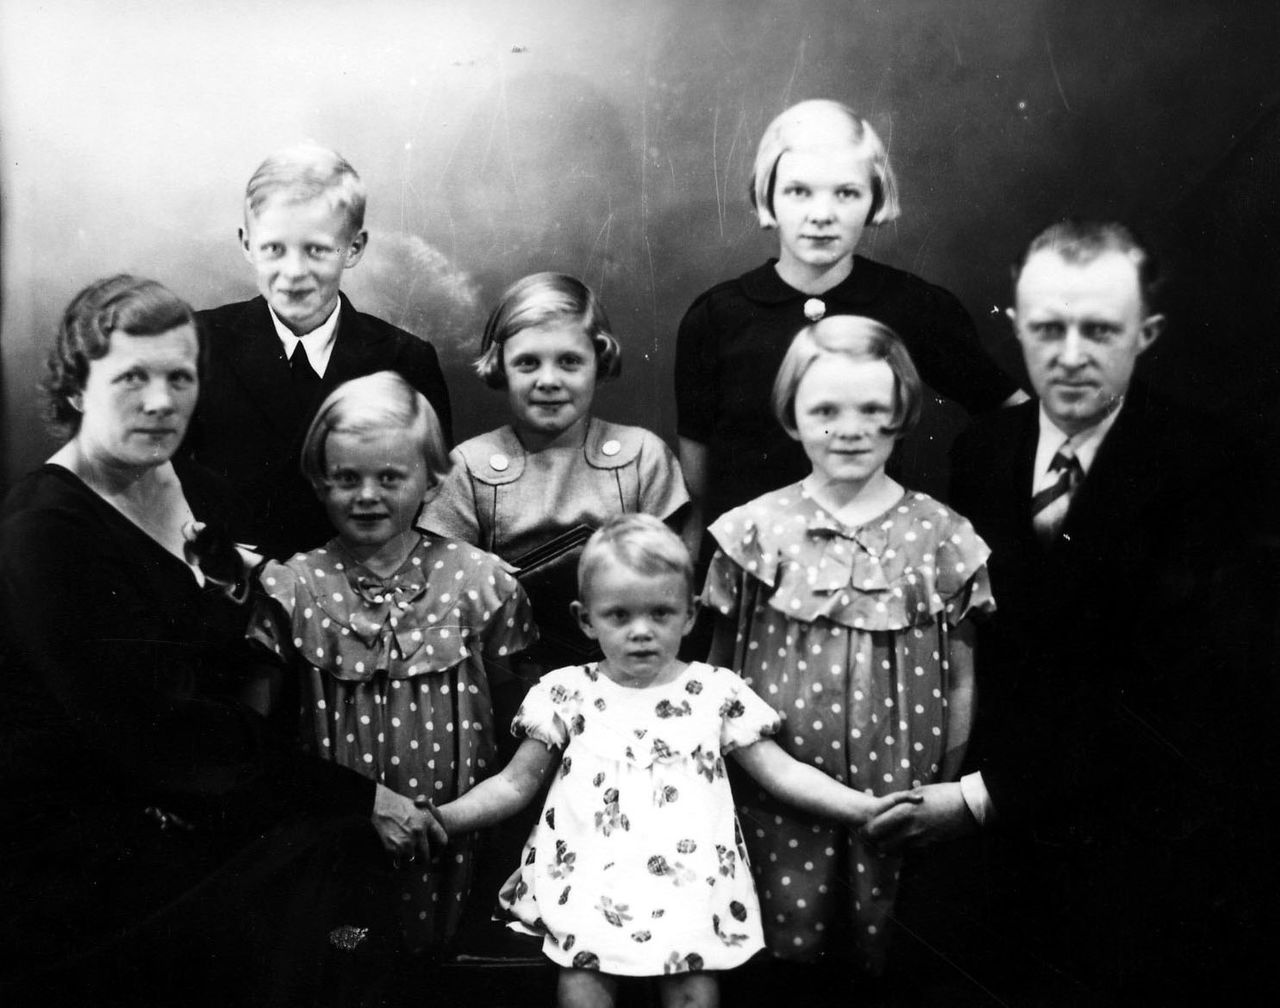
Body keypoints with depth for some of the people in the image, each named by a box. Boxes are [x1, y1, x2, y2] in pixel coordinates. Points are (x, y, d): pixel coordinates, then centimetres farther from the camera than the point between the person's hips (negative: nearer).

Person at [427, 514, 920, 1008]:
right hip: (587, 883, 0)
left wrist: (861, 805, -3)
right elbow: (514, 784, 12)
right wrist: (436, 818, -2)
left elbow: (782, 772, 9)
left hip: (690, 880, 0)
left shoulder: (718, 691, 9)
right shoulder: (565, 693, 8)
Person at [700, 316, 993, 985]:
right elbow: (721, 672, 5)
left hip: (899, 800, 0)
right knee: (784, 950, 7)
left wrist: (950, 797, 5)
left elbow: (960, 682, 6)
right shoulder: (757, 531, -1)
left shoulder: (940, 537, -1)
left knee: (887, 956, 9)